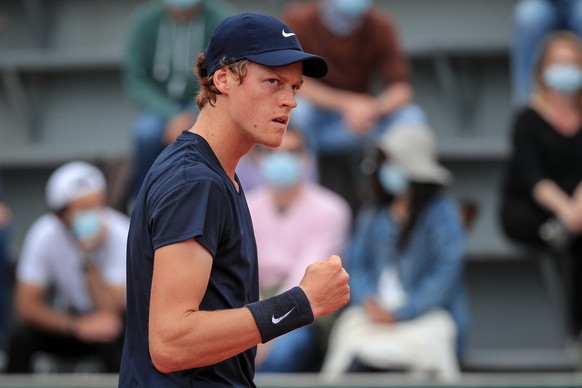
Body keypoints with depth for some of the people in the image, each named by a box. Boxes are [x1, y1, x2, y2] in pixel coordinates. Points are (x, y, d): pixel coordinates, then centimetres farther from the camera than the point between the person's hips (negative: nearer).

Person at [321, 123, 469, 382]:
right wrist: (368, 300, -9)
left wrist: (399, 313, -15)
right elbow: (356, 263, 12)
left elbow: (445, 276, -8)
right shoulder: (373, 212, 17)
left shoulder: (442, 213, 0)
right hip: (375, 313, 4)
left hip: (426, 317, -3)